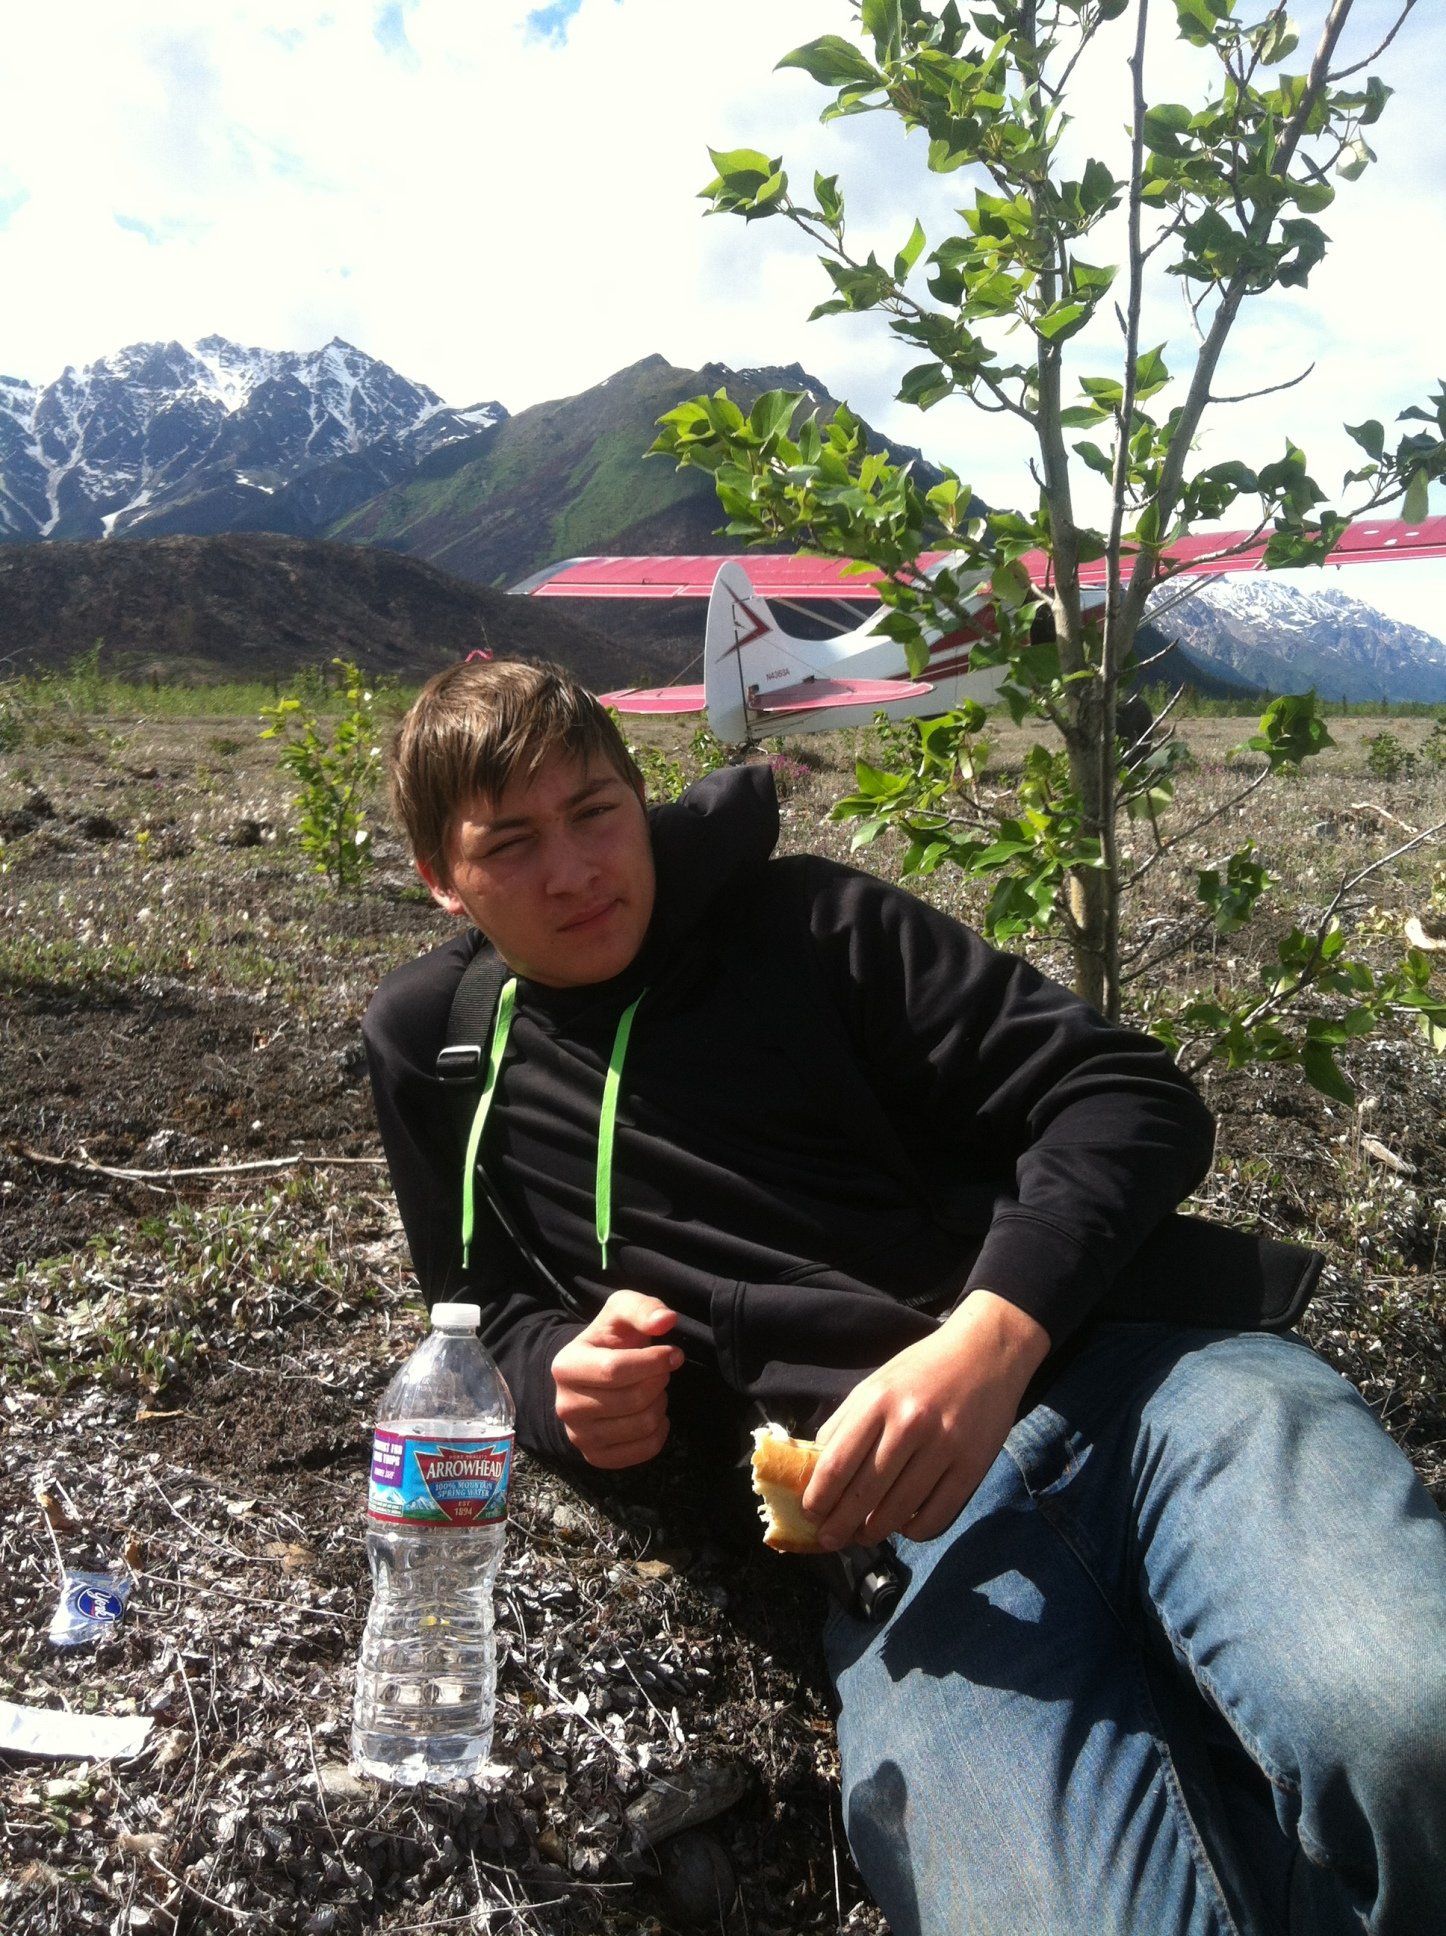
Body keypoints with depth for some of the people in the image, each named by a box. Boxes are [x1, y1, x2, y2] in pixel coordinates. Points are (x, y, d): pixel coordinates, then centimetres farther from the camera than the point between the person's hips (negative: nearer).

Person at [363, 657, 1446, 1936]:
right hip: (883, 1503, 0)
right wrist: (568, 1379, 1)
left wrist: (994, 1338, -15)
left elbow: (1127, 1094, 4)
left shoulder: (802, 919, 11)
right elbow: (502, 1314, 28)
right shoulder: (440, 1051, 18)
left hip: (1128, 1359, 1)